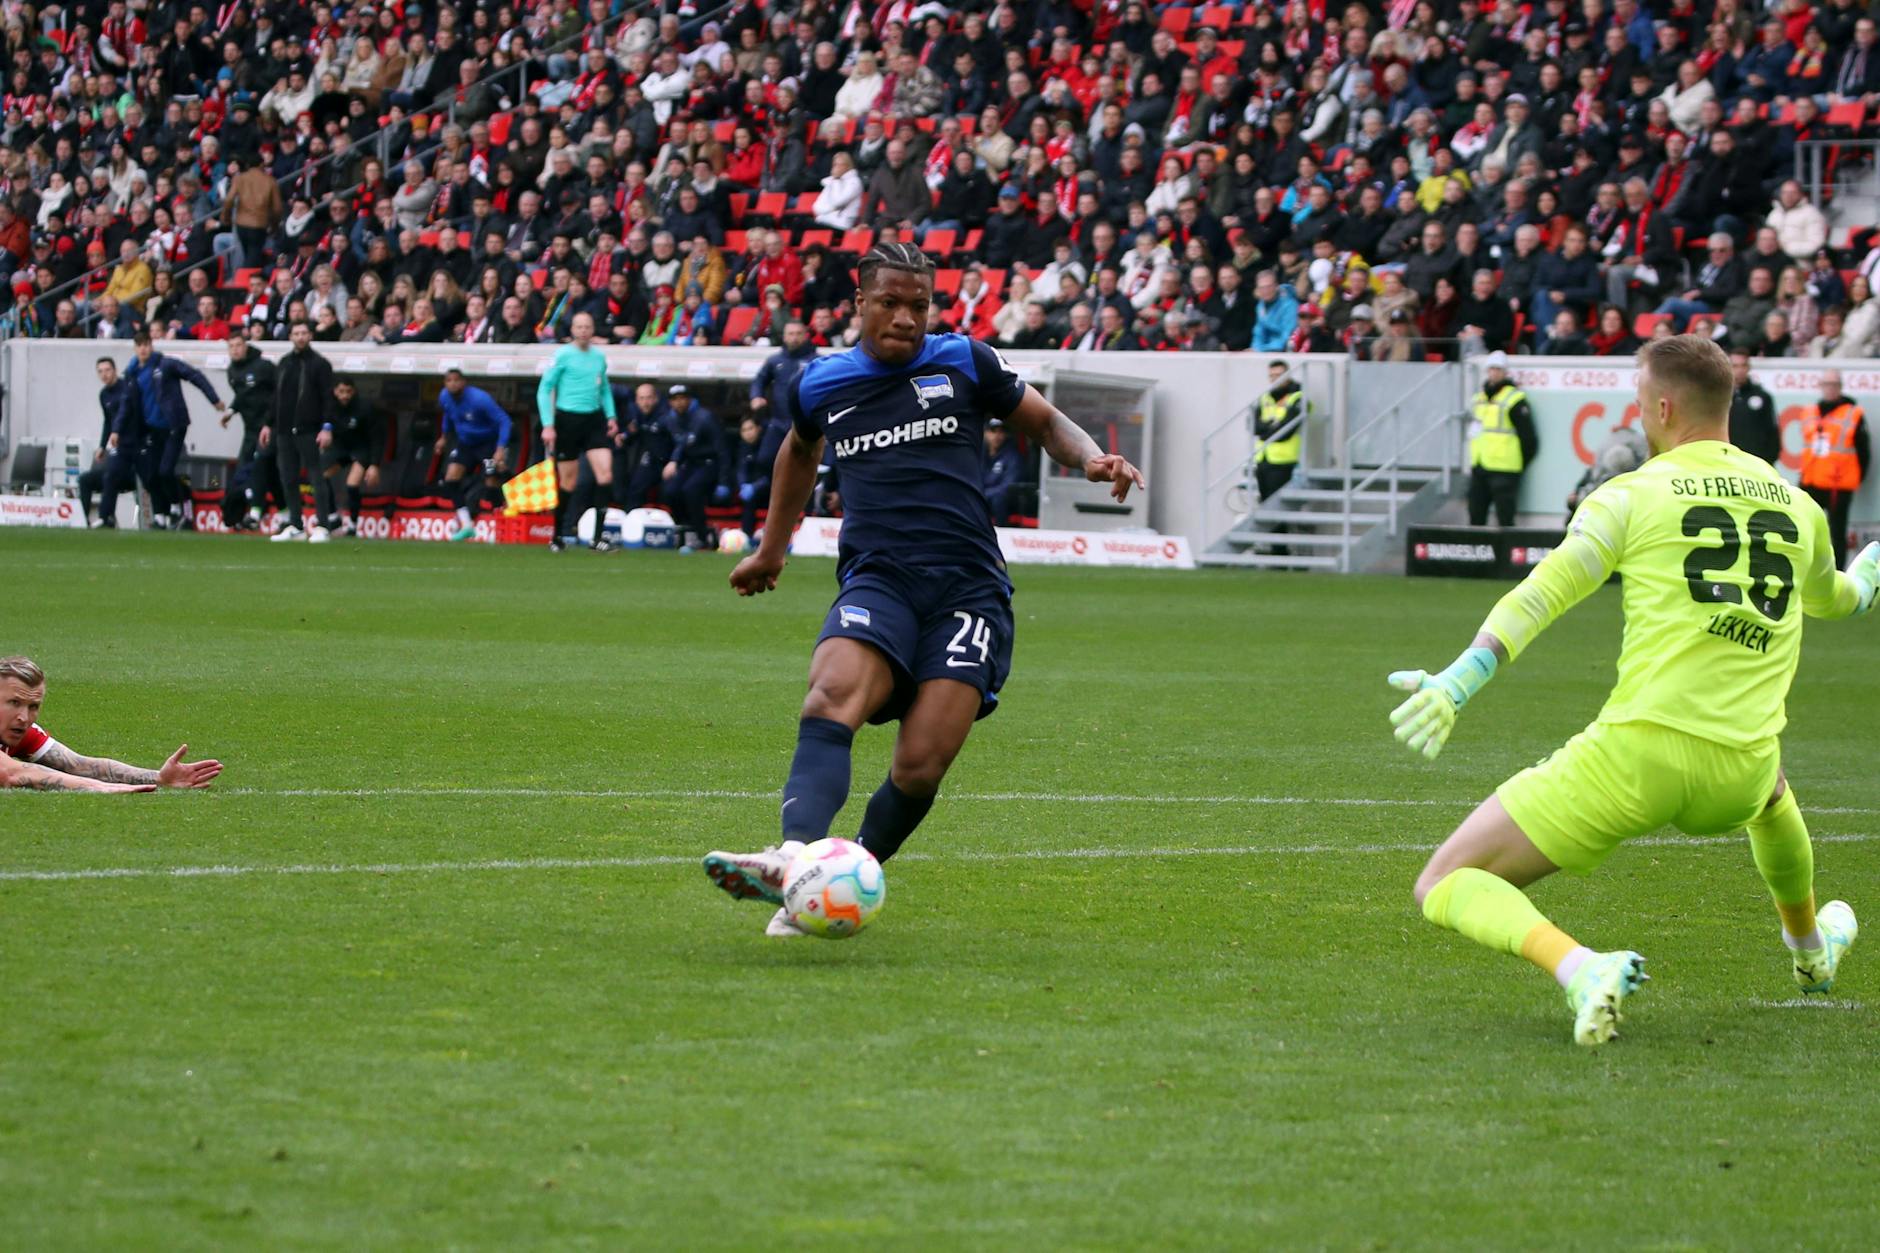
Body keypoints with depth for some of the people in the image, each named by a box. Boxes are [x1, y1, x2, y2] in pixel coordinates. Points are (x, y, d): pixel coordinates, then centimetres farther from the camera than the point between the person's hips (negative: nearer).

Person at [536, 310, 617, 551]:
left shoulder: (598, 356, 9)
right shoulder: (563, 355, -6)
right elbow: (544, 389, -6)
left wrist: (610, 415, 9)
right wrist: (548, 425, -12)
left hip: (594, 420, 4)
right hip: (567, 420, -4)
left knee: (605, 474, -11)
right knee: (569, 482, 2)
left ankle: (598, 536, -10)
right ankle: (557, 536, 19)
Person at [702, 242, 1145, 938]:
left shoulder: (965, 363, 10)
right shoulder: (820, 385, 15)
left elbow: (1045, 422, 22)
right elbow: (800, 451, 37)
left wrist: (1093, 459, 1)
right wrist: (771, 549, 45)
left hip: (968, 587, -1)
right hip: (876, 583, 1)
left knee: (920, 769, -16)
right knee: (831, 698, -31)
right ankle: (794, 857, -50)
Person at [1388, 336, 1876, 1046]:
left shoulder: (1634, 494, 0)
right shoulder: (1797, 506, 14)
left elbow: (1542, 594, -13)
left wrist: (1456, 685, -20)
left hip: (1635, 755, -5)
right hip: (1737, 784, 5)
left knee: (1444, 887, 1)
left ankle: (1580, 971, -25)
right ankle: (1811, 949, 63)